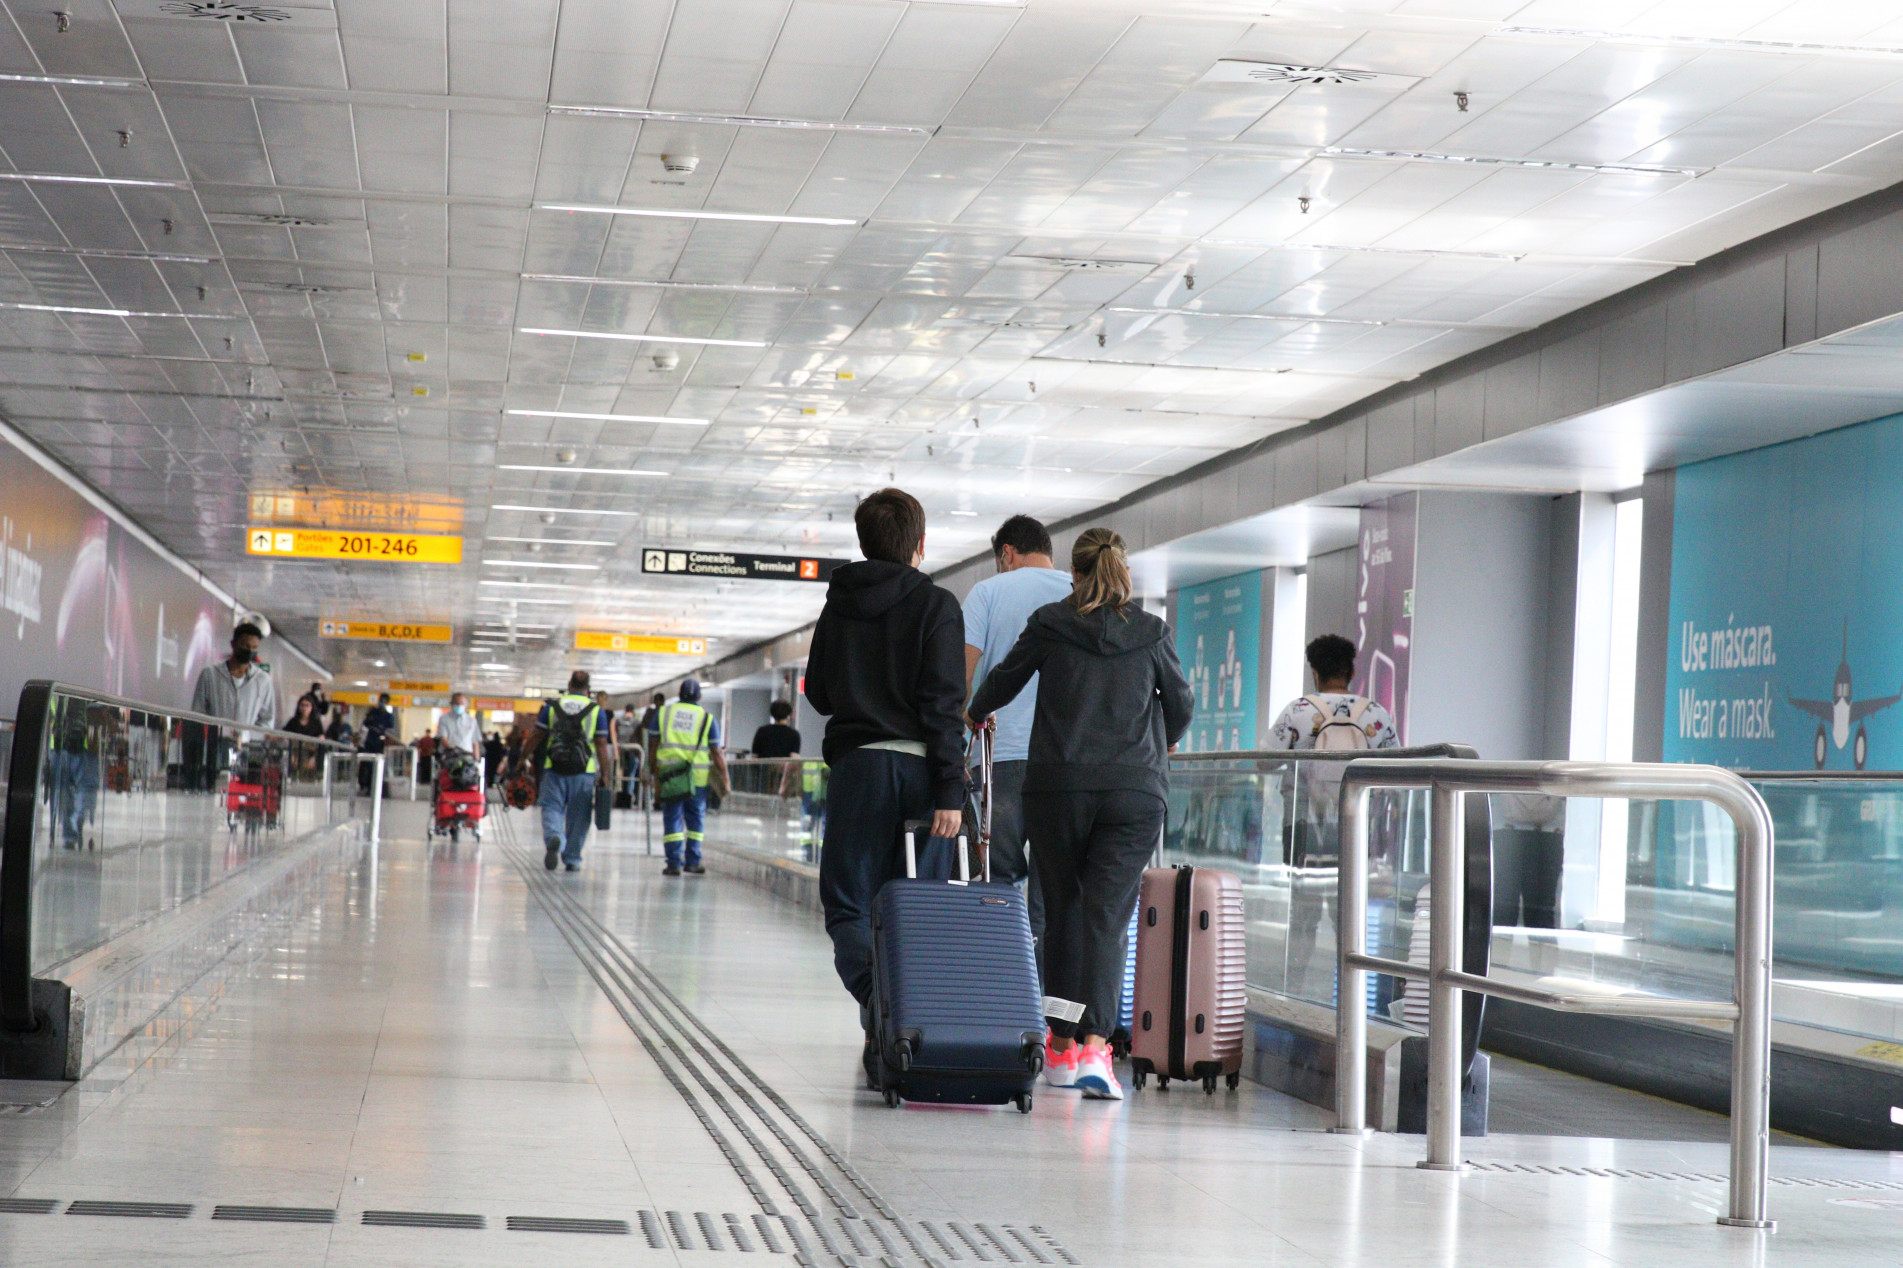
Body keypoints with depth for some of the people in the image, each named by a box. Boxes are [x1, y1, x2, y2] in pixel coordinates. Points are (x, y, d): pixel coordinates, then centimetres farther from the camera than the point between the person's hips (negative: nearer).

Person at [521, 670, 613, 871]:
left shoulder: (552, 706, 5)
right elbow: (601, 746, -1)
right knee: (578, 817, 9)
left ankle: (554, 838, -27)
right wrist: (605, 774, 3)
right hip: (584, 772, 0)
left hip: (555, 770, 0)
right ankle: (572, 859, 13)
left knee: (551, 808, 3)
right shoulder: (596, 711, 2)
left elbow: (534, 737, 5)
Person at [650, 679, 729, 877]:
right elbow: (716, 753, 0)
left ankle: (674, 863, -1)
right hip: (698, 778, 0)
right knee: (696, 818, 12)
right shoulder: (708, 719, 4)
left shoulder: (663, 713, 7)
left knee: (672, 818, 4)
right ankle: (692, 861, 11)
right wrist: (725, 776, 5)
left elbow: (654, 746, 6)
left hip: (668, 776, 1)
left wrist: (652, 772, 12)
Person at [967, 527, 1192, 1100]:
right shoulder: (1151, 633, 4)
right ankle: (1094, 1046, -20)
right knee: (1108, 917, -5)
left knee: (1064, 909, 13)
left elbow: (1004, 680, 15)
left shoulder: (1050, 624, 2)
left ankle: (1062, 1046, 20)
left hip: (1059, 785, 0)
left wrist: (975, 714, 36)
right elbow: (1181, 704, 17)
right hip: (1135, 790, 0)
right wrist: (1159, 744, 38)